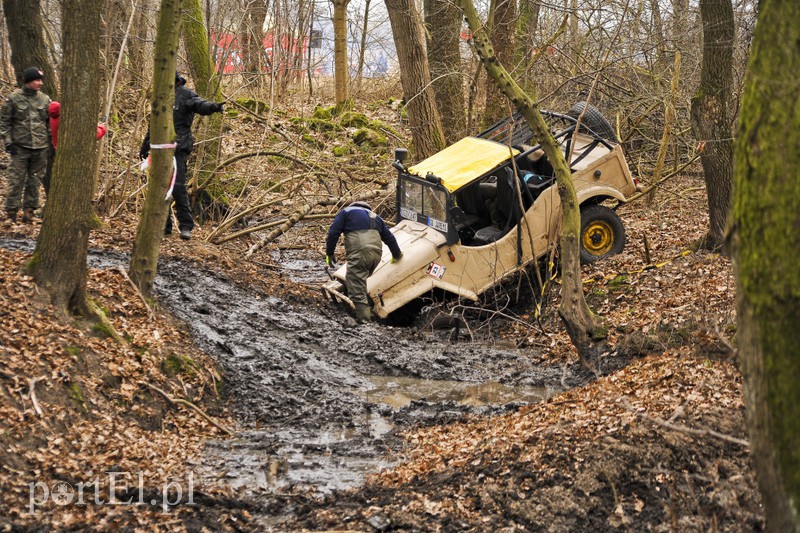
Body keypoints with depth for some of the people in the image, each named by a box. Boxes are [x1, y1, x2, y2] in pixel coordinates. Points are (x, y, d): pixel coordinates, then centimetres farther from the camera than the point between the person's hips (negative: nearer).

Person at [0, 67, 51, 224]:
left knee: (35, 180, 7)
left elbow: (51, 123, 14)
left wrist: (51, 143, 10)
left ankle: (29, 211, 16)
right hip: (20, 147, -3)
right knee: (16, 180, -4)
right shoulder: (14, 99, -2)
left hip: (40, 148, 3)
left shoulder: (44, 99, 7)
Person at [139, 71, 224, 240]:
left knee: (178, 187, -12)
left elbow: (199, 104, -22)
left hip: (177, 149, -7)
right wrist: (145, 146, 30)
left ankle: (186, 226, -6)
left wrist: (213, 106, -45)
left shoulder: (185, 94, -3)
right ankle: (164, 225, 15)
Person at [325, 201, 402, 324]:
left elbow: (333, 233, 6)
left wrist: (329, 253, 12)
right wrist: (397, 254, 51)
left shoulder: (346, 212, 18)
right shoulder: (374, 216, 32)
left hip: (358, 251, -5)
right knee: (360, 280, 20)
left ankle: (363, 317, -12)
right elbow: (389, 237, 37)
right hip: (376, 251, 5)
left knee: (355, 283, -5)